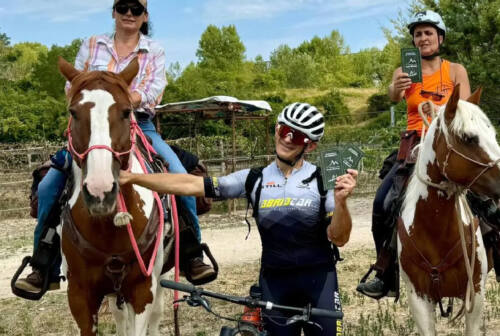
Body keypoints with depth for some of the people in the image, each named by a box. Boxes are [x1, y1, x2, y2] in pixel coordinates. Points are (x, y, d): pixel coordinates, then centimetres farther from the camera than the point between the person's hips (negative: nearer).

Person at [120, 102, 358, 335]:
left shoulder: (322, 180, -5)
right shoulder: (255, 180, 0)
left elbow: (338, 239, -7)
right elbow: (191, 185, -4)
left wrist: (341, 201, -26)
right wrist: (131, 177, -8)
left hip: (318, 279, -1)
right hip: (274, 280, 2)